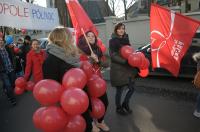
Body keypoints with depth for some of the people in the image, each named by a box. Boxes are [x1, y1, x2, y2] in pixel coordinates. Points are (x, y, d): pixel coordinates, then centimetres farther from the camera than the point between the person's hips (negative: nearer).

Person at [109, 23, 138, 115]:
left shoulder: (126, 39, 11)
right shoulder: (113, 41, -8)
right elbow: (113, 55, -16)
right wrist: (124, 61, -25)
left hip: (127, 69, 6)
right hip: (118, 70, -6)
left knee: (131, 88, 11)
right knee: (120, 90, 6)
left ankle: (125, 104, 36)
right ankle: (118, 108, 29)